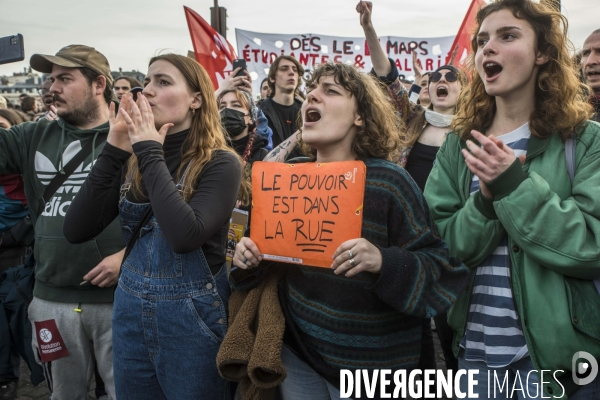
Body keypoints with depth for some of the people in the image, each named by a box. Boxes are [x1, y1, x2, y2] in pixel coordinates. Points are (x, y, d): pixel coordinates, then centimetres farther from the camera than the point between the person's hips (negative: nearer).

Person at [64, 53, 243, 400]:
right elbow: (76, 230, -6)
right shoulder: (132, 160, 2)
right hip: (131, 310, 5)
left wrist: (150, 153, -21)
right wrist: (114, 150, -12)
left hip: (191, 317, -5)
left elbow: (186, 236, -30)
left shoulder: (220, 163, -14)